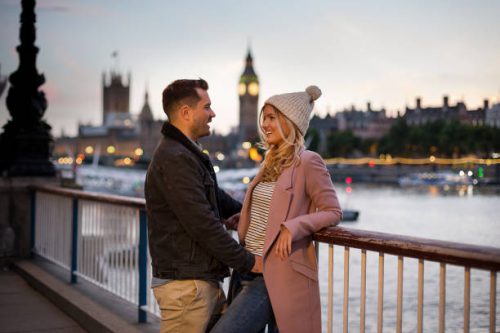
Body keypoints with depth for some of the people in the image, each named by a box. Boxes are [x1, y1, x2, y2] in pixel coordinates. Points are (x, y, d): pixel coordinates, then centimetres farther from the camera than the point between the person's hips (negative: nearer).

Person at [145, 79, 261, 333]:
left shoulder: (188, 154, 17)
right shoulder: (175, 159, -17)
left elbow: (219, 201, 28)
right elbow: (203, 224, -21)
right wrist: (248, 262, -13)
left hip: (205, 281, 10)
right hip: (185, 284, -10)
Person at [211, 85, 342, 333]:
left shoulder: (308, 162, -8)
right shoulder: (271, 161, 16)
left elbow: (333, 212, -9)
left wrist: (293, 227, -22)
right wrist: (243, 216, 12)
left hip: (276, 274, -8)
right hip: (250, 268, 8)